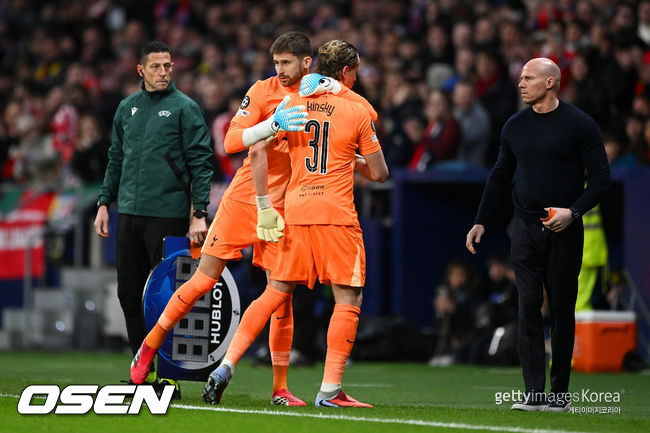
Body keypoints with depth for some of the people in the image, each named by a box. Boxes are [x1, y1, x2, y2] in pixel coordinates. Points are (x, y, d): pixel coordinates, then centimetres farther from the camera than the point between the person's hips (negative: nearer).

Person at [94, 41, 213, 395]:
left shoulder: (185, 108, -2)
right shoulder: (127, 108, 14)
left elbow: (200, 163, -5)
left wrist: (199, 213, -12)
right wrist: (104, 203, 13)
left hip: (168, 214, -6)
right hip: (129, 213, 6)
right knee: (129, 294, 7)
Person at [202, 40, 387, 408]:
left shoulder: (292, 106, 9)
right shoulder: (358, 112, 0)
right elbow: (379, 173, 4)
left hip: (296, 212, 4)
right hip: (336, 215, -4)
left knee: (276, 293, 14)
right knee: (349, 300, 2)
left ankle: (226, 366, 5)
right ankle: (330, 389, -5)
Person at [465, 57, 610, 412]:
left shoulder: (578, 124, -3)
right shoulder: (515, 126, 10)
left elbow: (601, 176, -3)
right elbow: (500, 176, 19)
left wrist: (574, 211, -15)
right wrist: (480, 221, 14)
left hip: (564, 230, -3)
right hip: (526, 227, 3)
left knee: (561, 309, 1)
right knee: (528, 306, -5)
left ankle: (559, 392, 10)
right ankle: (534, 393, -7)